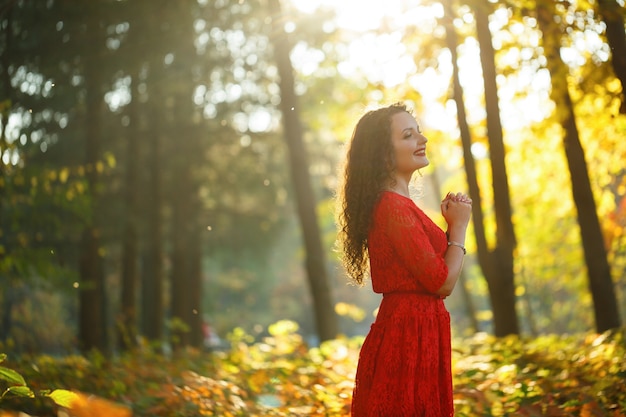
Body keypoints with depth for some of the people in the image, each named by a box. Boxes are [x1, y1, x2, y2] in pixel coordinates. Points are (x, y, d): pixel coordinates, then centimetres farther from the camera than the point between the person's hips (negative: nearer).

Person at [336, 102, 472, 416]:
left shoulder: (394, 203, 13)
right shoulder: (394, 208, -18)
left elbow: (432, 269, 16)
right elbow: (443, 283, -18)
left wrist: (450, 226, 5)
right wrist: (459, 226, -6)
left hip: (404, 329, 10)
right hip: (410, 335, -10)